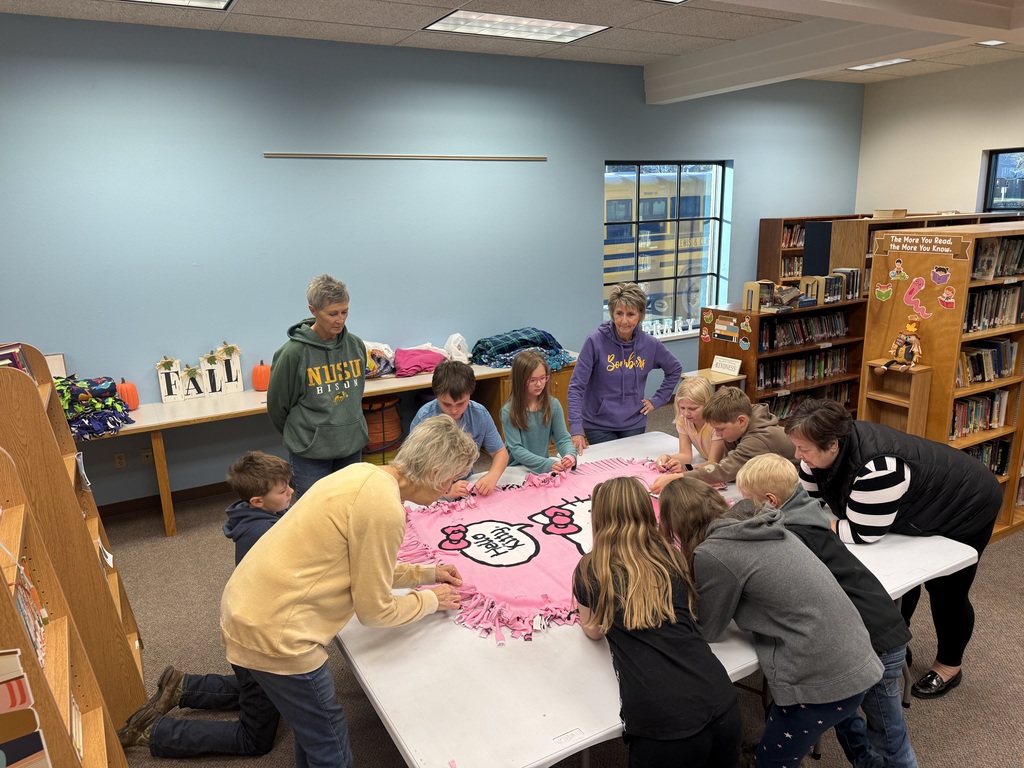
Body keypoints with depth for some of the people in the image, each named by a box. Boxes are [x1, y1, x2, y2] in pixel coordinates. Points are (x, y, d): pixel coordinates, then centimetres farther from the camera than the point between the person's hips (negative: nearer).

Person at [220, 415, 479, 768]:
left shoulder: (365, 474, 2)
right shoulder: (384, 508, -25)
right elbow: (375, 610, -13)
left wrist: (425, 573, 18)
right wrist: (431, 600, 3)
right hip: (271, 633, -9)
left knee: (312, 724, 28)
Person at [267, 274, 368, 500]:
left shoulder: (356, 345, 0)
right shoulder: (294, 352, -14)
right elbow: (277, 405, -2)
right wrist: (299, 435, 11)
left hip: (352, 446, 4)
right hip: (310, 453, -4)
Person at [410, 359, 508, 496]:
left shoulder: (480, 414, -9)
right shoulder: (424, 419, -20)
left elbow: (500, 452, 1)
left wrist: (493, 475, -20)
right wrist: (446, 490, -35)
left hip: (466, 483, 3)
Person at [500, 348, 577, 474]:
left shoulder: (553, 405, 2)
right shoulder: (509, 411, -10)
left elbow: (563, 439, 2)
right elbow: (516, 449, -14)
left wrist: (570, 455, -20)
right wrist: (547, 464, -26)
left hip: (545, 468, 3)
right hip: (516, 469, -3)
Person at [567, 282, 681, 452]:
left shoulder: (650, 345, -5)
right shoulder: (595, 342, -15)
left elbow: (675, 369, 15)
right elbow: (576, 387, -16)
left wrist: (657, 400, 6)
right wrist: (576, 429, -24)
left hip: (634, 425, 3)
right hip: (598, 426, -3)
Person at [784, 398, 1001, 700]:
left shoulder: (875, 466, -44)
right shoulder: (830, 446, -21)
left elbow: (862, 533, -36)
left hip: (966, 507, -7)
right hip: (921, 506, 7)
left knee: (946, 590, 7)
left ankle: (950, 666, 30)